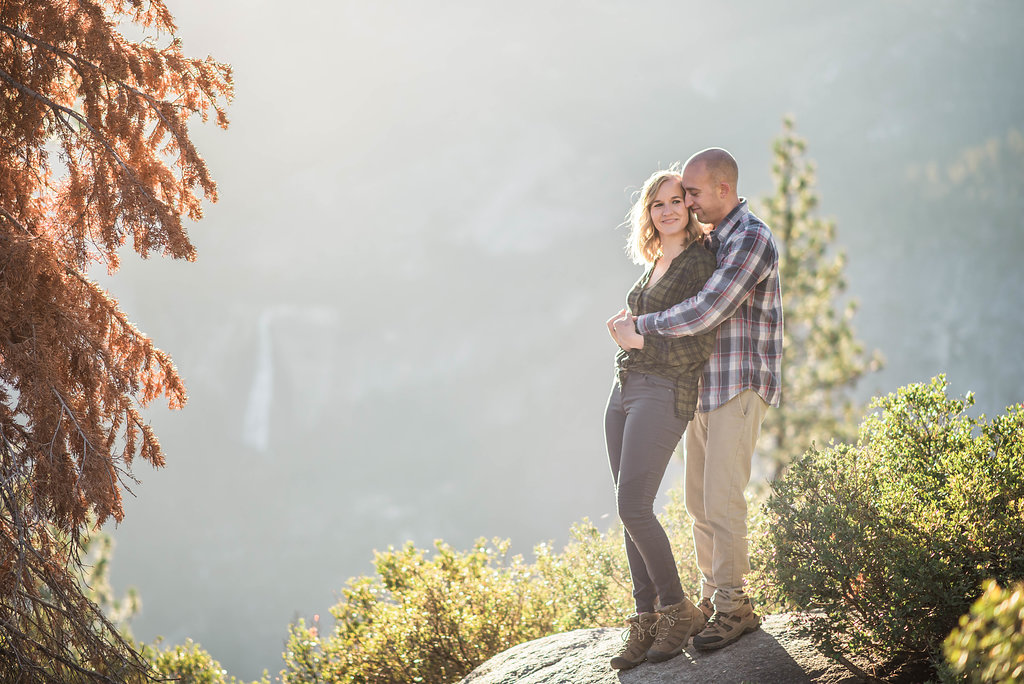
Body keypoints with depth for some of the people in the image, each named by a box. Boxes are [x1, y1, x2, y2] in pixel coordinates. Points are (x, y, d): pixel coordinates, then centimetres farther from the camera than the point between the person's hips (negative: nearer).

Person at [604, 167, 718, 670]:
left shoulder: (700, 263, -8)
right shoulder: (655, 265, 16)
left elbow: (702, 346, -12)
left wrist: (639, 339, -7)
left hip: (664, 393, -8)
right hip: (625, 389, 8)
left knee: (633, 506, -16)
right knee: (631, 512, 4)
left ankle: (677, 611, -4)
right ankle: (647, 621, 8)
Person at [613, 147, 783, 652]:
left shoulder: (752, 239, -13)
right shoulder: (710, 241, 17)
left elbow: (708, 309, -23)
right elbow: (696, 310, 18)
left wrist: (642, 326, -14)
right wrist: (643, 337, 0)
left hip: (740, 386, -9)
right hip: (703, 384, 9)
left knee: (721, 497, -12)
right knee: (697, 499, 9)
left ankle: (733, 607, -7)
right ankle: (713, 598, 16)